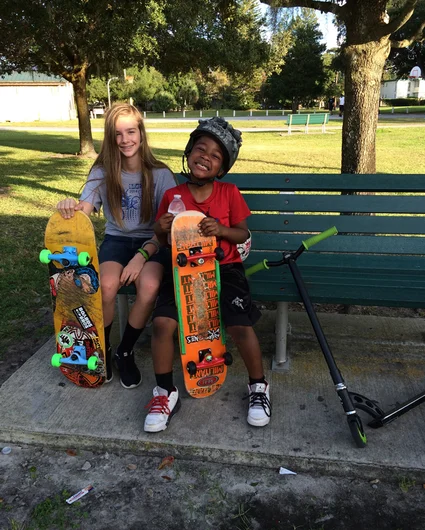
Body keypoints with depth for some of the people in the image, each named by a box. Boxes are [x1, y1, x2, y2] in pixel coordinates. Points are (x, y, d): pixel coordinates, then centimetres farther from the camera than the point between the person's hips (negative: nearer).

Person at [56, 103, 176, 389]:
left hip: (151, 241, -1)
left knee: (149, 286, -32)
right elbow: (83, 210, -12)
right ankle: (102, 348, 1)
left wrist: (142, 255, -22)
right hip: (117, 239, 1)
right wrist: (71, 207, -37)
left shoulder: (160, 174, -6)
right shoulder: (103, 172, 0)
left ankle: (126, 352, -4)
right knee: (107, 285, -30)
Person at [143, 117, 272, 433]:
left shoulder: (230, 193, -2)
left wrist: (222, 230, -17)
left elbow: (244, 234, 3)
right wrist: (161, 229, -13)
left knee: (240, 325, -21)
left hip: (224, 269, -1)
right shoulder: (172, 196, 1)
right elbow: (162, 241, 11)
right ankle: (166, 394, 4)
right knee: (162, 322, -20)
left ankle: (259, 387, 9)